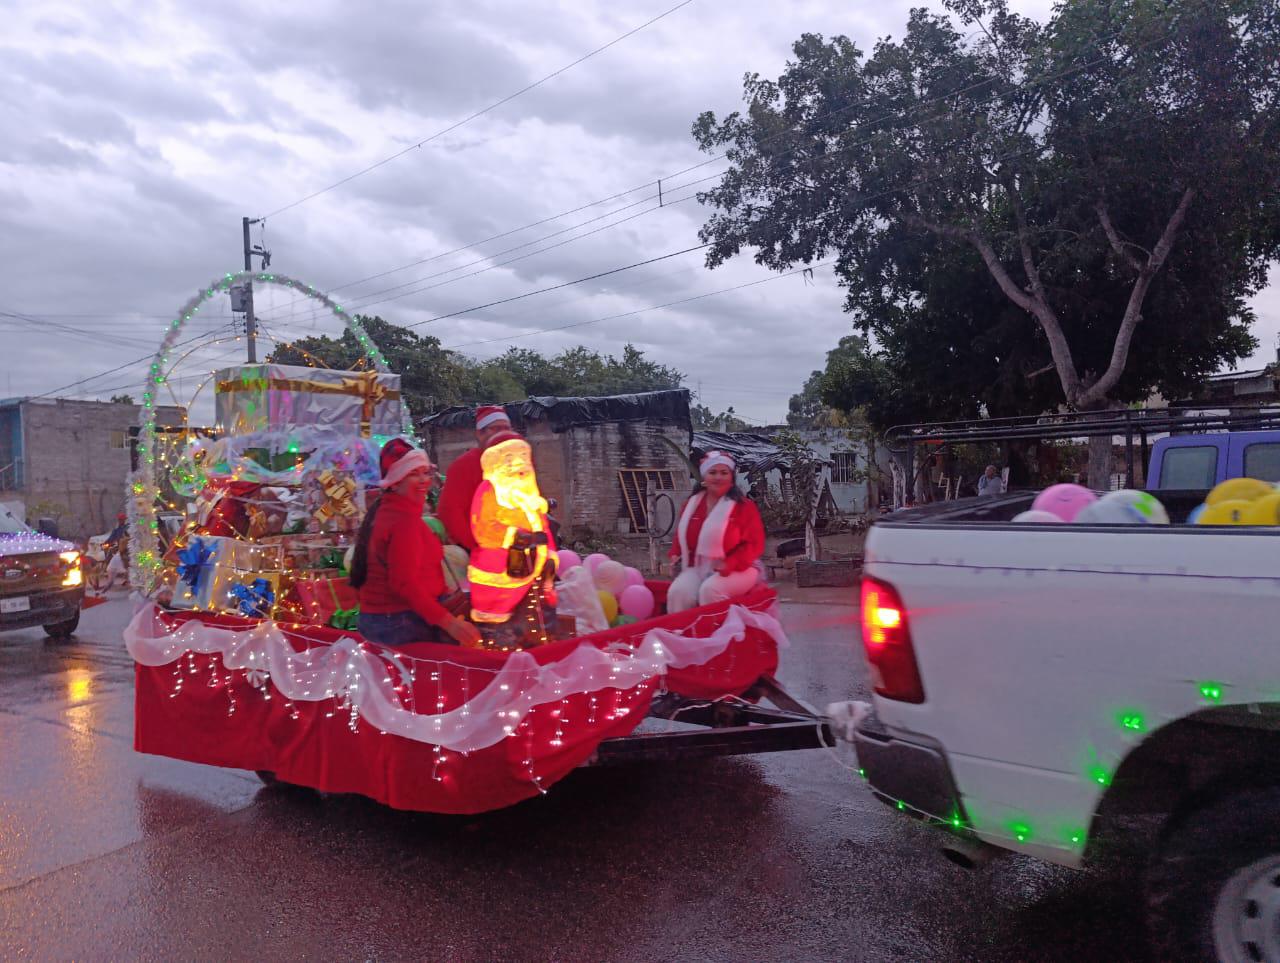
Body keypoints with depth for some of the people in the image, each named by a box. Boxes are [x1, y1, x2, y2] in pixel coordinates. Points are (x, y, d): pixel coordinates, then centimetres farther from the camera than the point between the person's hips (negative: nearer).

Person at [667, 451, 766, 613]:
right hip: (698, 567, 4)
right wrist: (676, 554, 2)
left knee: (710, 589, -35)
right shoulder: (692, 503, 10)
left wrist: (730, 564, -24)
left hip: (737, 569, -4)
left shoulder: (745, 506, -4)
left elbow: (754, 543, -9)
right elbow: (681, 534, 23)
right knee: (678, 592, -26)